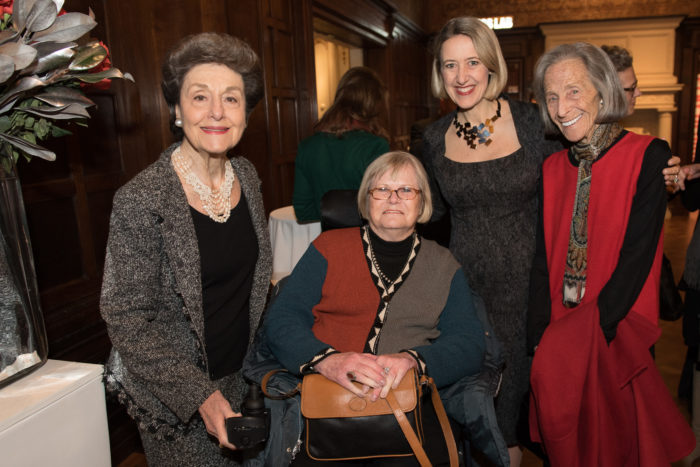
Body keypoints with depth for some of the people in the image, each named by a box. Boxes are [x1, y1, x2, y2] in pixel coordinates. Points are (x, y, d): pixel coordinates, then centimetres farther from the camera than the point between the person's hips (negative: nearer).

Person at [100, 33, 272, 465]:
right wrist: (200, 395, -23)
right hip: (171, 391, -5)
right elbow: (128, 319, -18)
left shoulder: (246, 176, -4)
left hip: (236, 376, 6)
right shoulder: (140, 201, -22)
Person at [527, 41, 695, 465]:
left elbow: (638, 254, -14)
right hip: (561, 330, 4)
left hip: (617, 329, -4)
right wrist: (541, 336, -5)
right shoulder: (553, 168, 8)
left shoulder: (648, 156, -6)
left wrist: (594, 328, -19)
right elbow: (544, 258, 4)